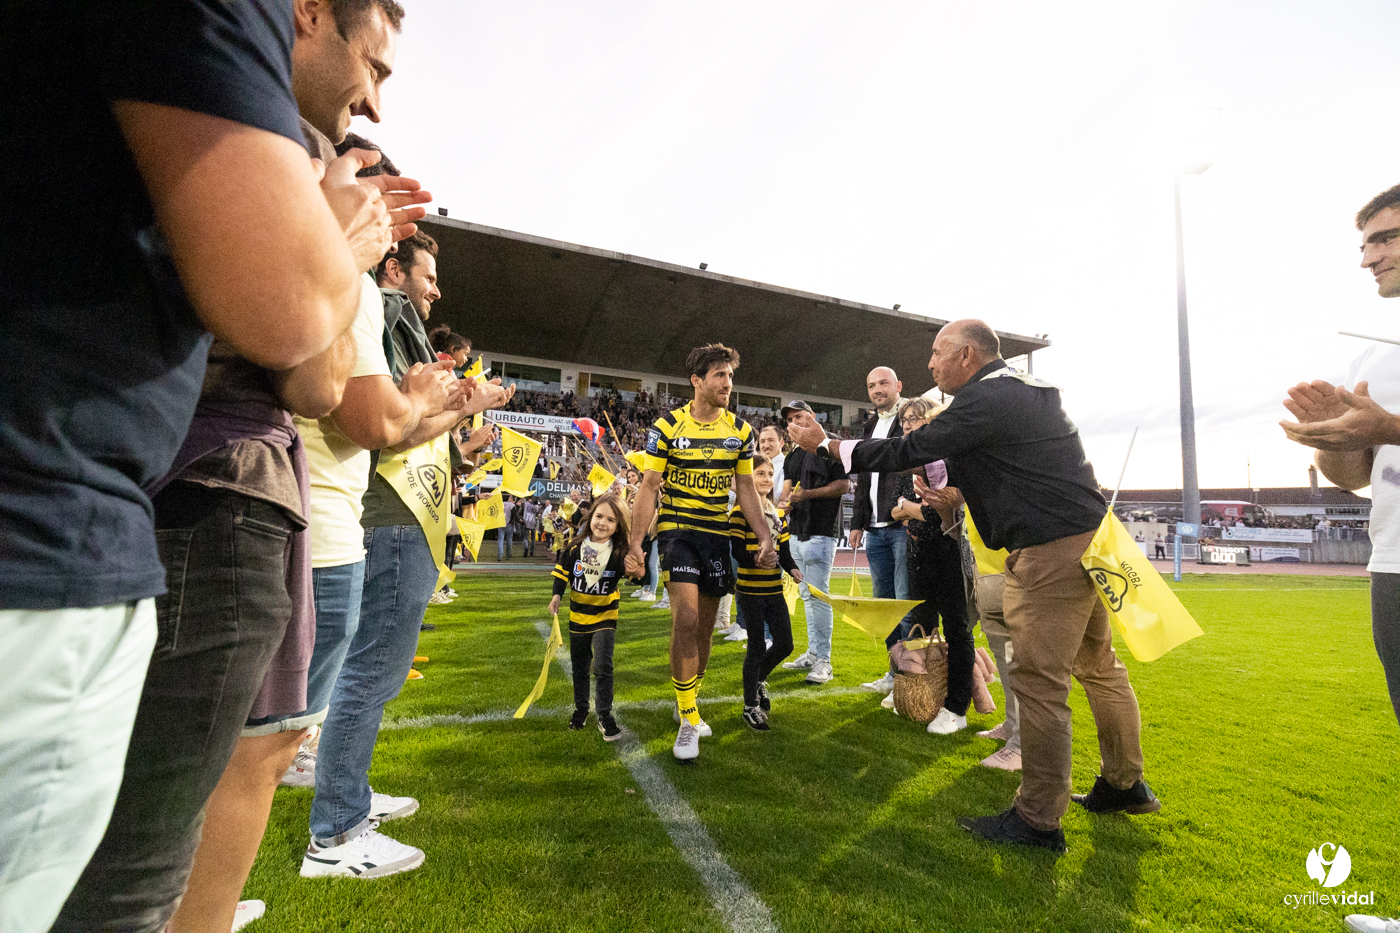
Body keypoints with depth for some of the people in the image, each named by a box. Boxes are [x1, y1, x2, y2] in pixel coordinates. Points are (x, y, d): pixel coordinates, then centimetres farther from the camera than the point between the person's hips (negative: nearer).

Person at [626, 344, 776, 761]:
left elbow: (745, 488, 10)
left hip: (718, 534, 4)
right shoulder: (668, 426, -6)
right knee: (686, 619, -16)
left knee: (704, 625, 10)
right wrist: (635, 543, -12)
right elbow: (649, 487, -5)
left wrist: (766, 538, 1)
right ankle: (688, 720, -2)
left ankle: (687, 702, 30)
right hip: (676, 529, -4)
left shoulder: (740, 429, 5)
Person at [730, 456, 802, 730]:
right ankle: (750, 707, 16)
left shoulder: (777, 512, 13)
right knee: (757, 647, 0)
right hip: (749, 589, -6)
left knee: (785, 644, 9)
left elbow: (784, 549, 11)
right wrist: (756, 558, -34)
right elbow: (738, 551, -16)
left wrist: (792, 568, -7)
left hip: (774, 589, 7)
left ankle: (759, 680, 38)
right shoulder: (741, 511, -9)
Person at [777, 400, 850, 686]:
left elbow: (843, 485, -11)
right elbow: (787, 488, 16)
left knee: (818, 596, -9)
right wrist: (783, 500, -7)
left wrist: (808, 494, -19)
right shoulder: (792, 455, 20)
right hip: (796, 533, 8)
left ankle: (824, 662, -3)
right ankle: (812, 653, 24)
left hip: (820, 533, -8)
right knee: (806, 596, 14)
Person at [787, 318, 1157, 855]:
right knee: (1097, 664, 19)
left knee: (1038, 679, -4)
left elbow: (908, 452, -15)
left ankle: (1038, 820, 7)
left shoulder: (985, 400, -16)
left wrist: (824, 444, -9)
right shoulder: (1031, 389, 14)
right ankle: (1125, 785, 35)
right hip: (1087, 535, 11)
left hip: (1050, 549, -11)